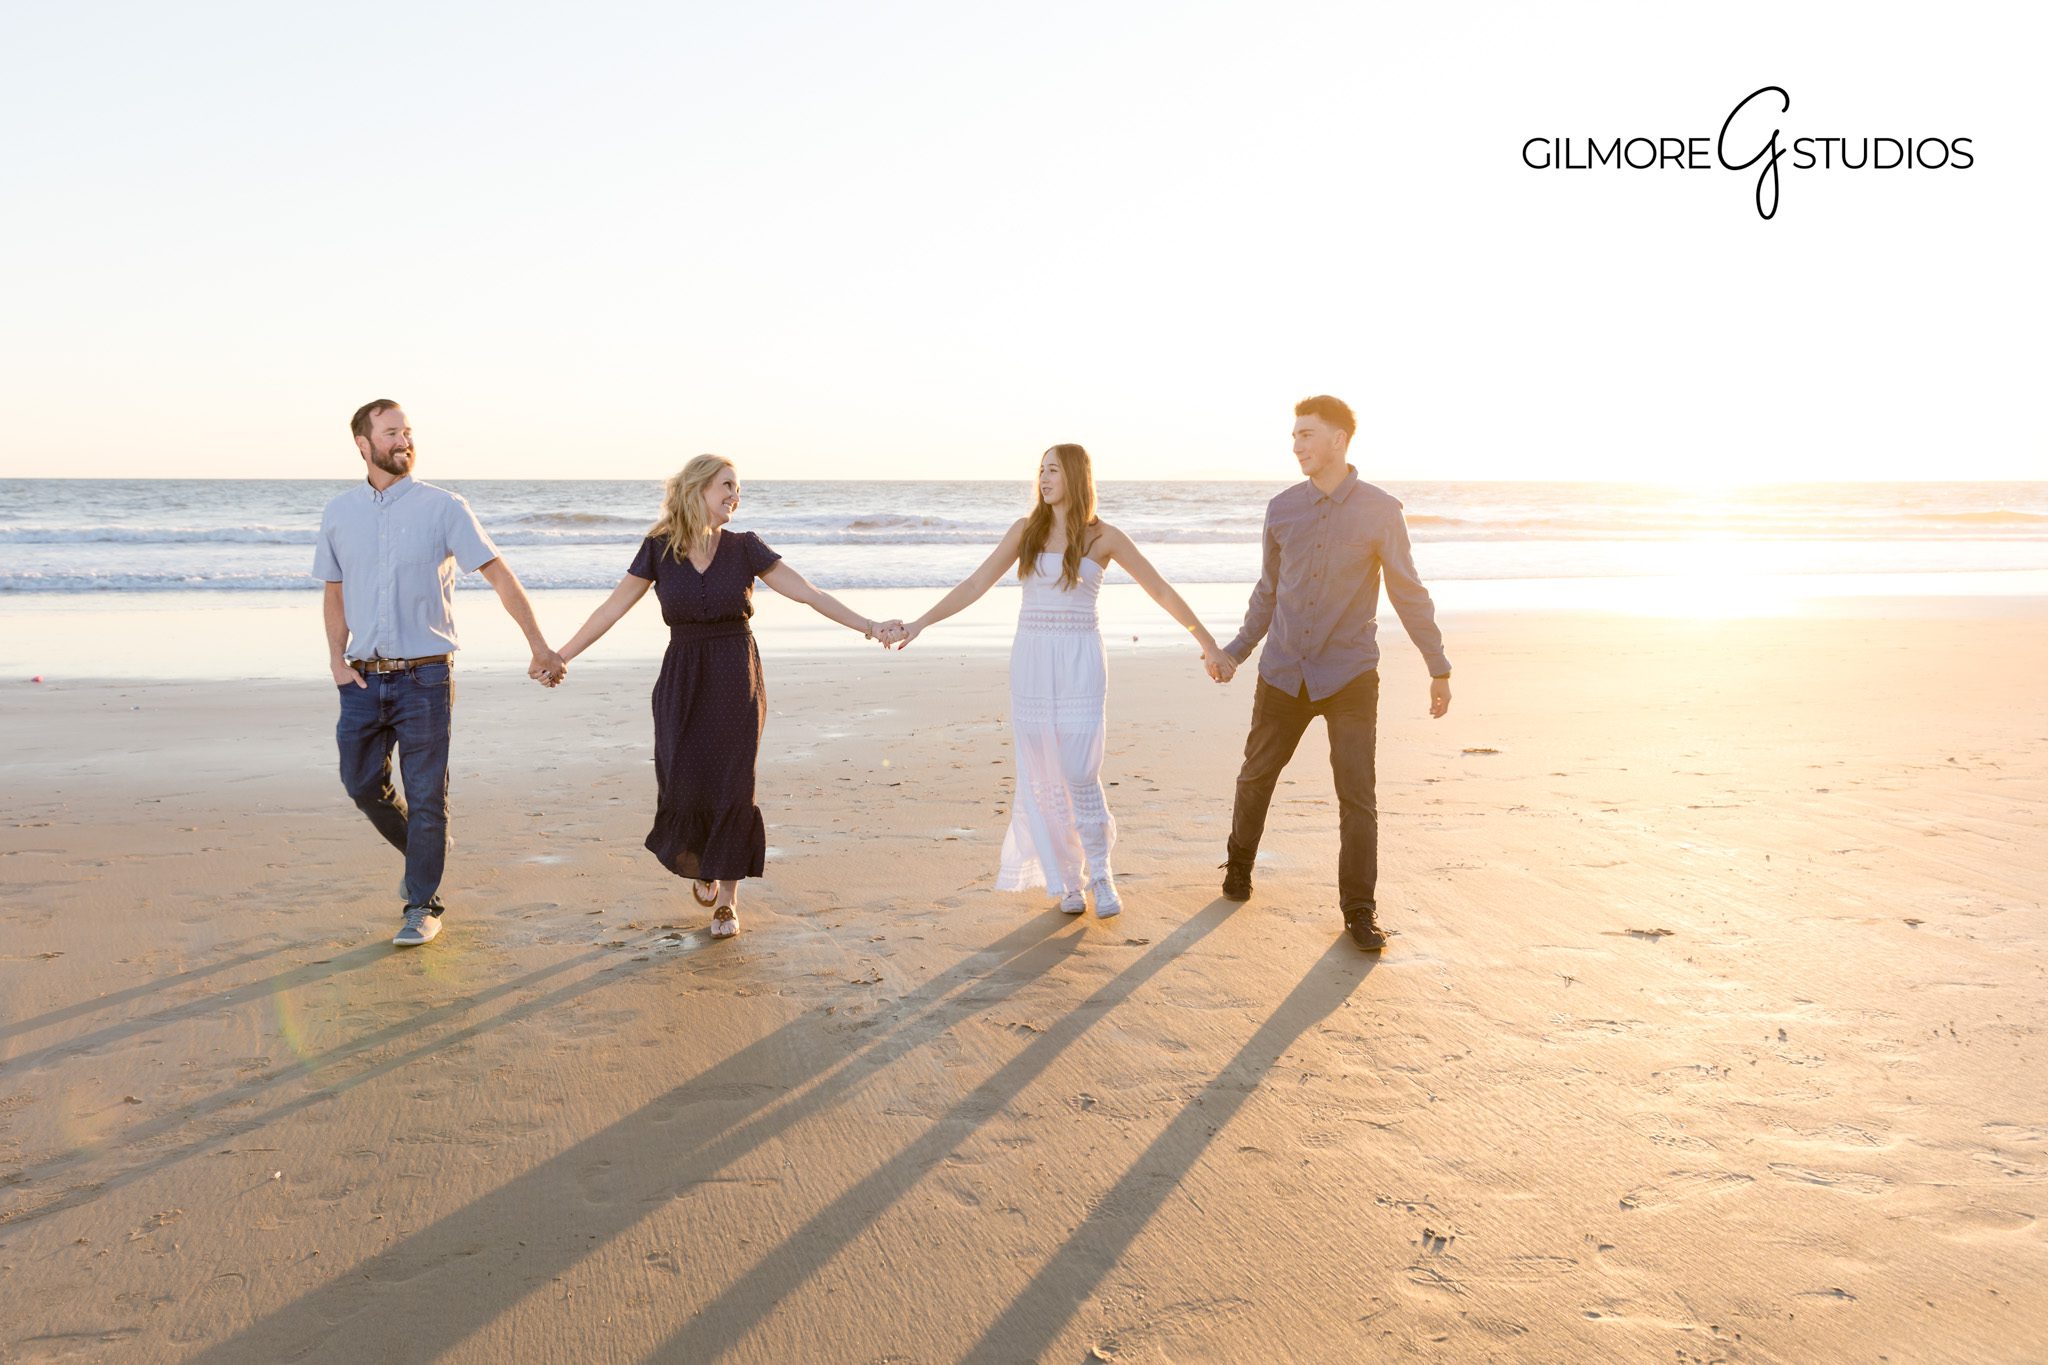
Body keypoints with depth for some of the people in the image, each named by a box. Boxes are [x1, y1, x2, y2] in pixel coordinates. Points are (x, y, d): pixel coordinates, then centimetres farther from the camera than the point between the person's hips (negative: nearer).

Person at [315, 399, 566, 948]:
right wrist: (336, 655, 0)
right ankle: (420, 856, 36)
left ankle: (423, 905, 15)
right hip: (364, 678, 4)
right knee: (363, 783, 9)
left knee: (426, 795, 1)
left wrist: (538, 645, -8)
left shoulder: (443, 507, -4)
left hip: (424, 676, -3)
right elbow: (334, 593, 16)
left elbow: (499, 574, -5)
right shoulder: (339, 513, 7)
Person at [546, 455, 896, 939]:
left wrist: (867, 625, -12)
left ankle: (727, 900, 11)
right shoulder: (659, 550, 0)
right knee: (685, 786, -8)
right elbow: (613, 608, 5)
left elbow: (809, 594, -3)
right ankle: (700, 863, 25)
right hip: (682, 682, 0)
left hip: (737, 680, 0)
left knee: (732, 788, -4)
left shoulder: (744, 548, 0)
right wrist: (560, 656, 4)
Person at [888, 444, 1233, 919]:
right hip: (1031, 662, 3)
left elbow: (1161, 591, 3)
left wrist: (1208, 643, 2)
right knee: (1042, 778, 3)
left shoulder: (1103, 537, -1)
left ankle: (1100, 874, 12)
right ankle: (1067, 880, 16)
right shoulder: (1025, 529, 6)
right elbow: (976, 584, 7)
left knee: (1081, 775, -8)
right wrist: (919, 624, 2)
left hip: (1079, 664, -3)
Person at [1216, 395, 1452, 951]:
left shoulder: (1380, 510, -6)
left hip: (1350, 676, -3)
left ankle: (1359, 911, 9)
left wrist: (1439, 668, 3)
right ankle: (1239, 864, 38)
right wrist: (1236, 651, 17)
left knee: (1357, 797, -4)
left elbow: (1408, 592, 1)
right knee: (1255, 778, 13)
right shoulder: (1282, 509, 3)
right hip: (1283, 675, 3)